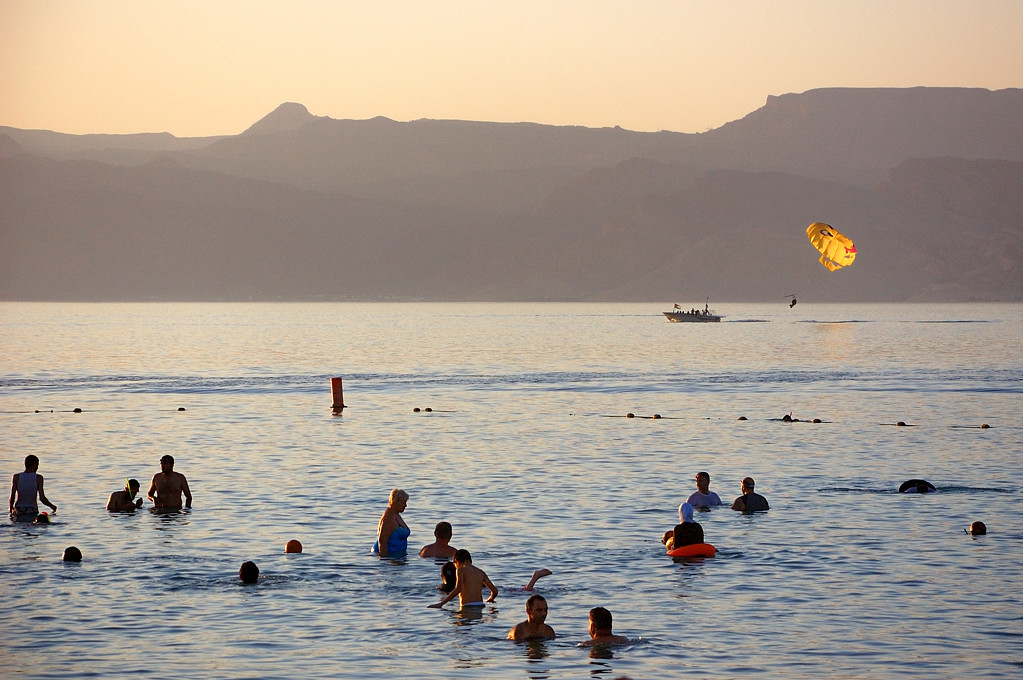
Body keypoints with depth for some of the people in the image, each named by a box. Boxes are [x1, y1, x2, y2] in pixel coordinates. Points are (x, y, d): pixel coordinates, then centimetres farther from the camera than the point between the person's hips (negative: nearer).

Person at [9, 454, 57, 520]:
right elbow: (42, 498, -9)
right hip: (32, 512, -2)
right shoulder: (38, 478, -5)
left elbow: (12, 497, -5)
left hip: (18, 511, 2)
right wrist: (52, 506, 9)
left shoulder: (16, 477, -1)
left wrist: (10, 508, 14)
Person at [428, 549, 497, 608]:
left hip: (467, 607, -6)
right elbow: (495, 591, 13)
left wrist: (441, 603, -14)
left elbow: (458, 589, -16)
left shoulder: (461, 570, 0)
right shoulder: (481, 572, 16)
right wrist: (489, 601, 35)